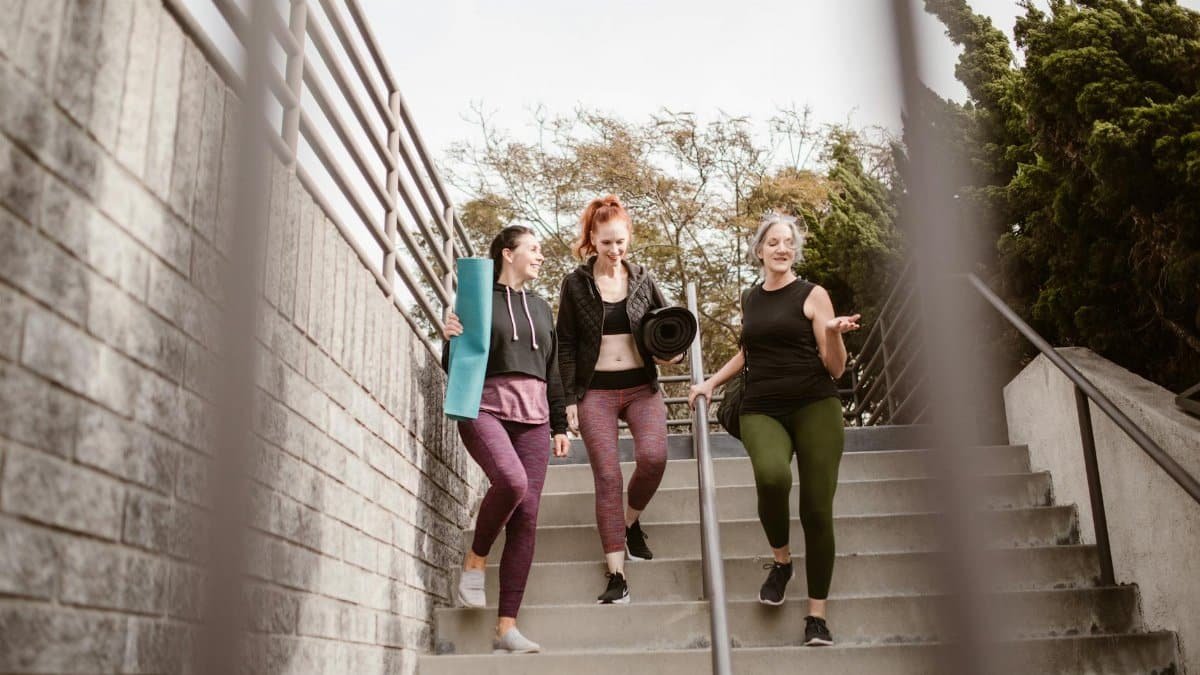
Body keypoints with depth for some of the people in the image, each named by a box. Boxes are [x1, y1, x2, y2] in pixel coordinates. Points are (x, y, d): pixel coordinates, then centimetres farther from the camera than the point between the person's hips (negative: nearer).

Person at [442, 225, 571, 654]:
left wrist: (560, 425, 15)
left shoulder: (541, 308, 21)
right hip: (485, 407, -5)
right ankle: (475, 561, -3)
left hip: (533, 415, 5)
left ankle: (506, 627, -3)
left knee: (526, 518, -6)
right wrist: (450, 339, -16)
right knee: (511, 479, -32)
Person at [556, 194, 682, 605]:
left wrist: (675, 353, -6)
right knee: (607, 476, -7)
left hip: (641, 386, 1)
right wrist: (568, 399, -4)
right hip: (596, 390, -1)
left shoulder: (643, 280, 7)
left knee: (653, 456, -22)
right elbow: (565, 345, 2)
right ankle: (616, 576, -2)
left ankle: (632, 522, 9)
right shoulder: (576, 284, 2)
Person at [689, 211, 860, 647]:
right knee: (771, 476, -30)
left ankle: (817, 616, 9)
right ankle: (781, 560, 0)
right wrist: (712, 382, 26)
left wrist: (833, 333, -20)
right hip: (762, 410, 2)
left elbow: (836, 368, -1)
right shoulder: (750, 300, 15)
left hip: (815, 407, -2)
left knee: (817, 509, -6)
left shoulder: (813, 295, 2)